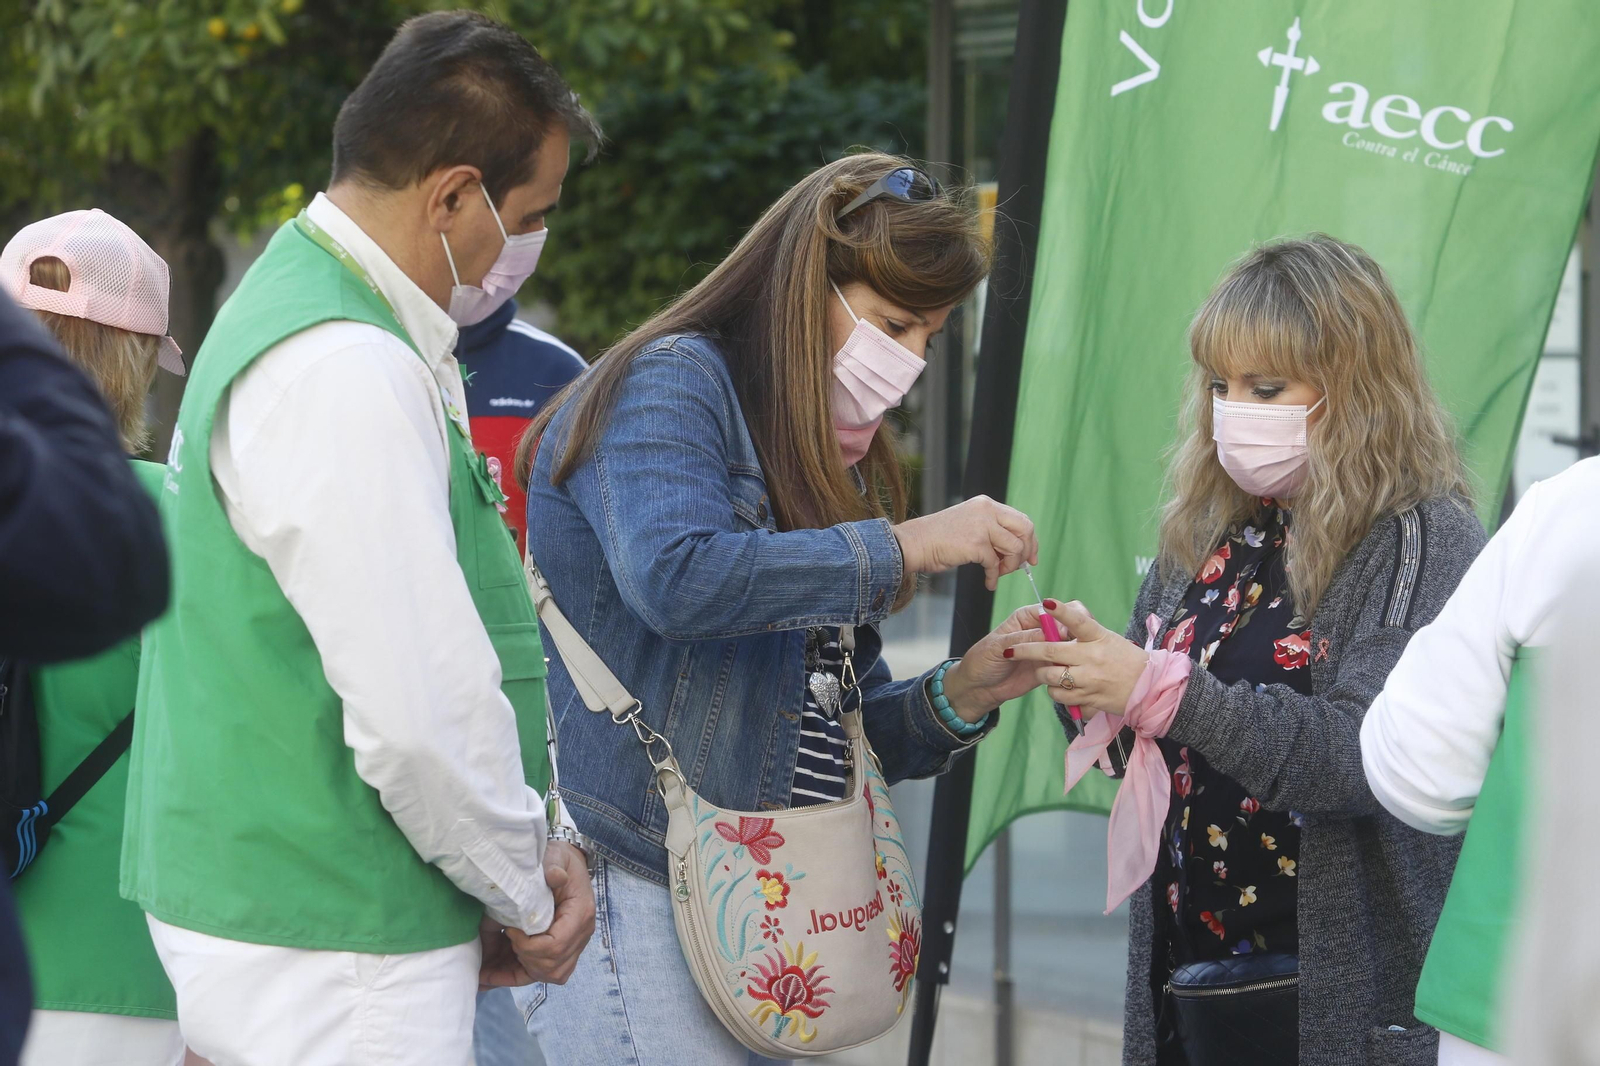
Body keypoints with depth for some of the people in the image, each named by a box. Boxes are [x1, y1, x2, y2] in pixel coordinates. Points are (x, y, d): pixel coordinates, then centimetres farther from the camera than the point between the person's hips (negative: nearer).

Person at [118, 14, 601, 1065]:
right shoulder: (348, 377, -20)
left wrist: (532, 852, 8)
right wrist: (525, 896, -8)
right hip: (331, 945, -10)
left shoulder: (288, 301, 13)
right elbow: (420, 714, -24)